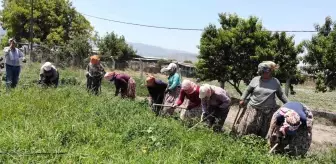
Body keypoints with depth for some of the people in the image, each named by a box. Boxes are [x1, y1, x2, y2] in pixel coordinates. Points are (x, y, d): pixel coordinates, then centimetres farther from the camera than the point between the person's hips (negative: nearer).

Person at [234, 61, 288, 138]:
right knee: (247, 127, 4)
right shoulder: (255, 79, -3)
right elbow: (248, 90, 7)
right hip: (253, 108, 0)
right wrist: (242, 99, -1)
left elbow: (281, 94, 8)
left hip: (268, 111, 0)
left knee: (263, 132, 11)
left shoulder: (276, 82, -3)